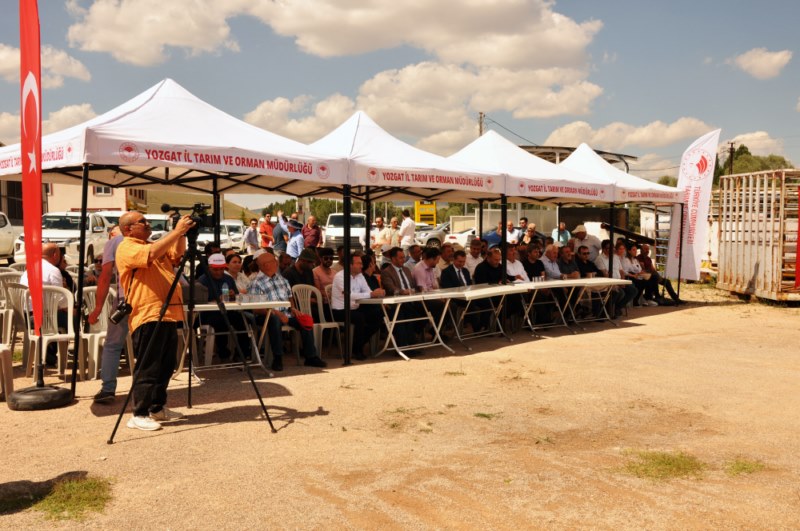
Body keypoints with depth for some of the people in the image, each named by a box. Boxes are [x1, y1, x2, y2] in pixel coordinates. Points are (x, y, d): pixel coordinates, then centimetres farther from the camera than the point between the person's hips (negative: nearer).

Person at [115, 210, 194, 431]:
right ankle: (139, 415, -2)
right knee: (148, 367, -8)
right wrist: (177, 231, -21)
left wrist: (182, 234, 3)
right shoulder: (127, 248, -6)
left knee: (165, 366, 14)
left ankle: (158, 408, 24)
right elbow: (151, 254, -24)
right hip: (148, 315, -9)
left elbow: (177, 255, 18)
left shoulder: (153, 245, 22)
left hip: (168, 314, 9)